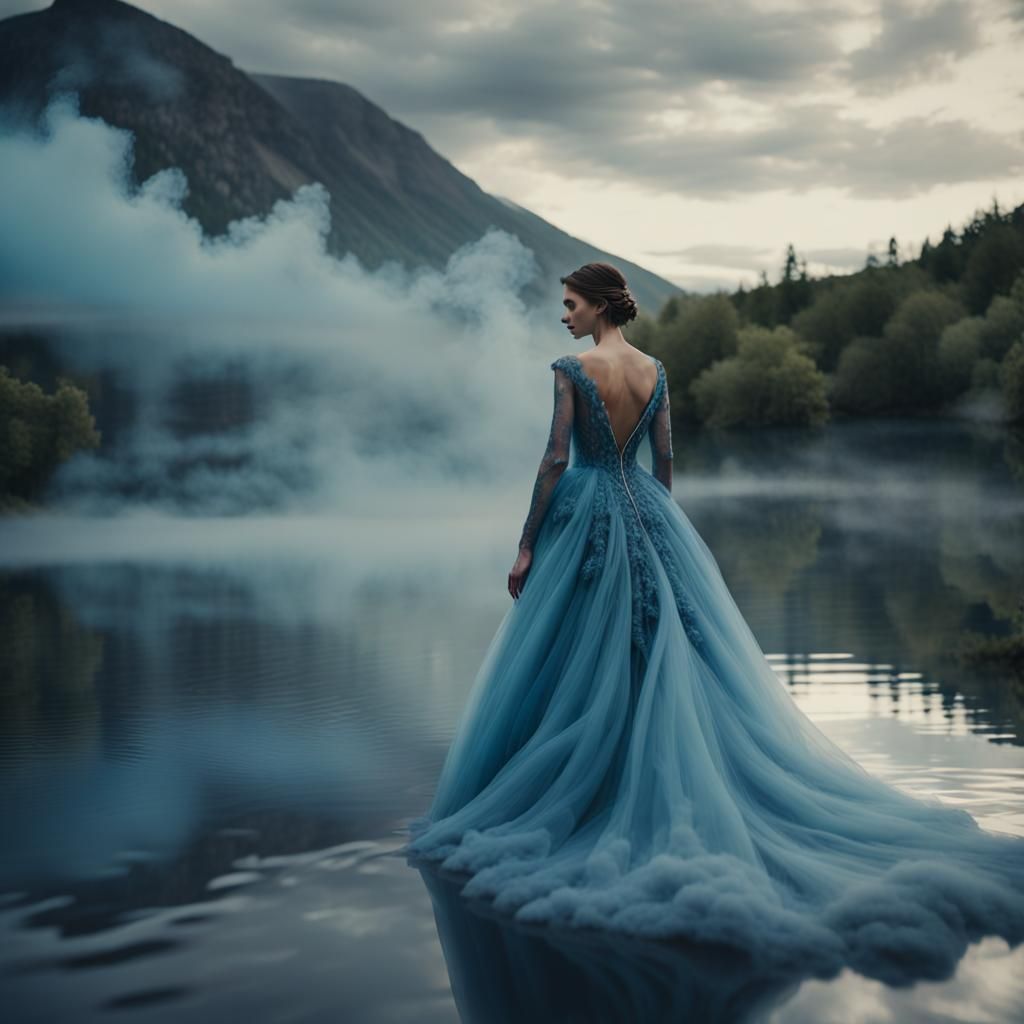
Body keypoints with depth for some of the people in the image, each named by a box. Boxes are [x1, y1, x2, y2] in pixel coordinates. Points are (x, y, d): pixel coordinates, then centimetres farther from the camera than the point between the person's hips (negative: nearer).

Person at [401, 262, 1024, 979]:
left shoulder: (574, 370, -10)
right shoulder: (656, 370, 7)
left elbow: (556, 460, -13)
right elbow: (665, 459, 10)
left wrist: (527, 544, -8)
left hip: (584, 516, -5)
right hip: (649, 516, 6)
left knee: (577, 663, 2)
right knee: (664, 655, 7)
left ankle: (562, 793, 8)